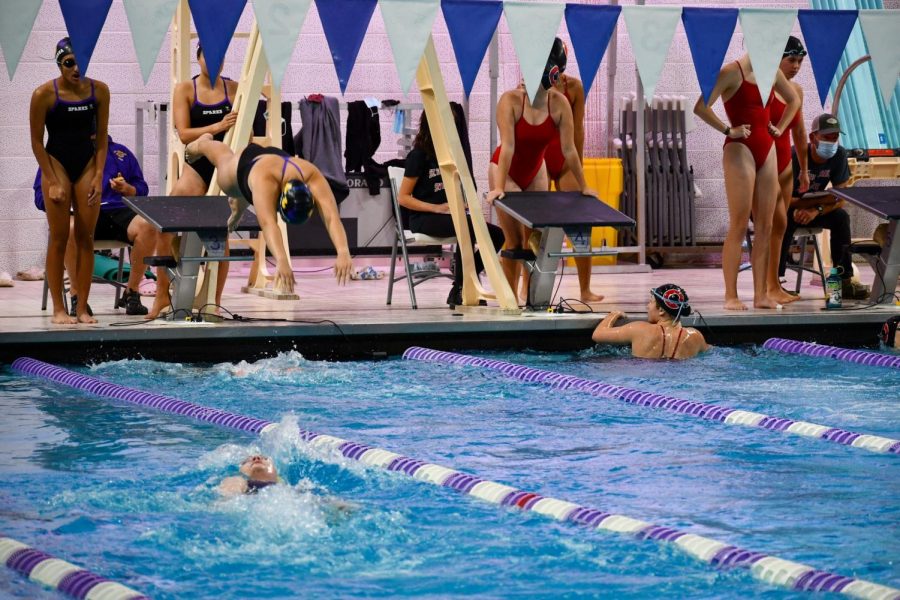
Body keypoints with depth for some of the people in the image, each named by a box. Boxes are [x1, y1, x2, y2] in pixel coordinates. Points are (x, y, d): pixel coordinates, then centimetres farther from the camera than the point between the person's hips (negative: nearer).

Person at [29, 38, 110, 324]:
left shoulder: (99, 91, -3)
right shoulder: (44, 94, -12)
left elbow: (101, 139, 3)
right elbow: (36, 142, -6)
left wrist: (98, 176, -5)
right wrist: (52, 182, -10)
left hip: (87, 164, 3)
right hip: (57, 163, -3)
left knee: (86, 238, 1)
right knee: (59, 238, -3)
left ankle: (82, 308, 5)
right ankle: (58, 309, 2)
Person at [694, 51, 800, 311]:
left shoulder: (771, 71, 10)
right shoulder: (732, 71, -10)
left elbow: (793, 100, 28)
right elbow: (701, 107, -18)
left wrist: (779, 128, 15)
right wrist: (728, 130, -12)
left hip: (767, 150, 7)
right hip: (740, 150, -7)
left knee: (765, 227, 5)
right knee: (739, 226, -7)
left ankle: (761, 294, 8)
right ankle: (731, 296, -4)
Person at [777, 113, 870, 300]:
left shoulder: (839, 155, -11)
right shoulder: (795, 156, -26)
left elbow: (840, 198, -12)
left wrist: (816, 211, -32)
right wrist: (823, 201, -30)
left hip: (812, 208, 5)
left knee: (841, 217, -21)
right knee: (786, 219, -38)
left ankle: (844, 280, -19)